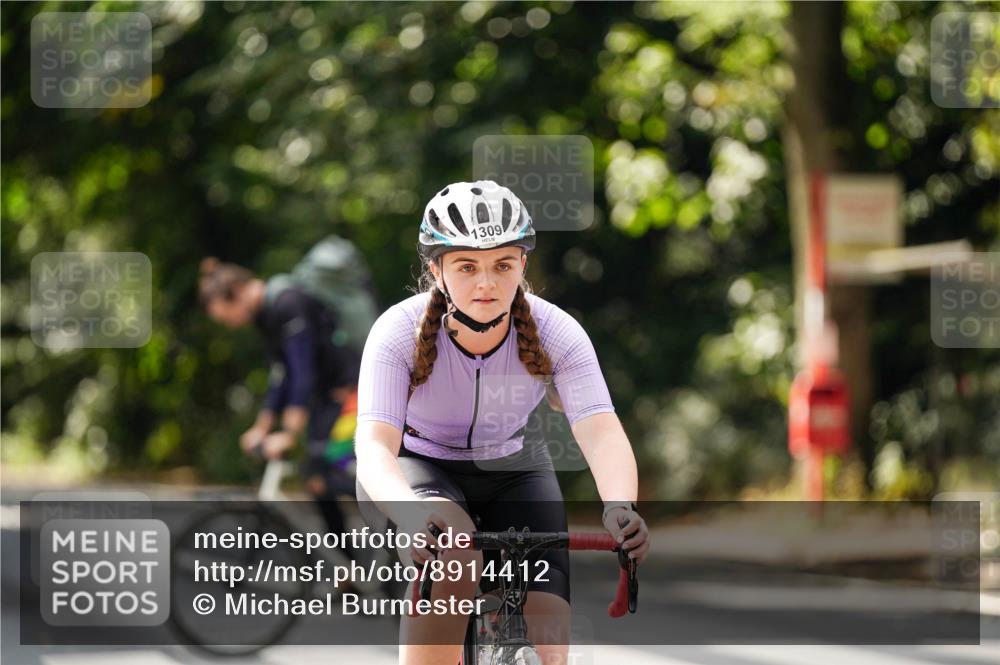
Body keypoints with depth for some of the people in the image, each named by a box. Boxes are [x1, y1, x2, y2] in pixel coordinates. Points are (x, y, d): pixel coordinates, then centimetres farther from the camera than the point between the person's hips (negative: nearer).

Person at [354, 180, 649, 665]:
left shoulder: (556, 334, -23)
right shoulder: (400, 332, -27)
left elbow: (602, 434, -34)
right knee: (452, 547, -38)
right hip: (416, 468, -2)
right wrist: (410, 512, -60)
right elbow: (373, 444, -38)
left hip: (510, 473, 2)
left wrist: (620, 507, -55)